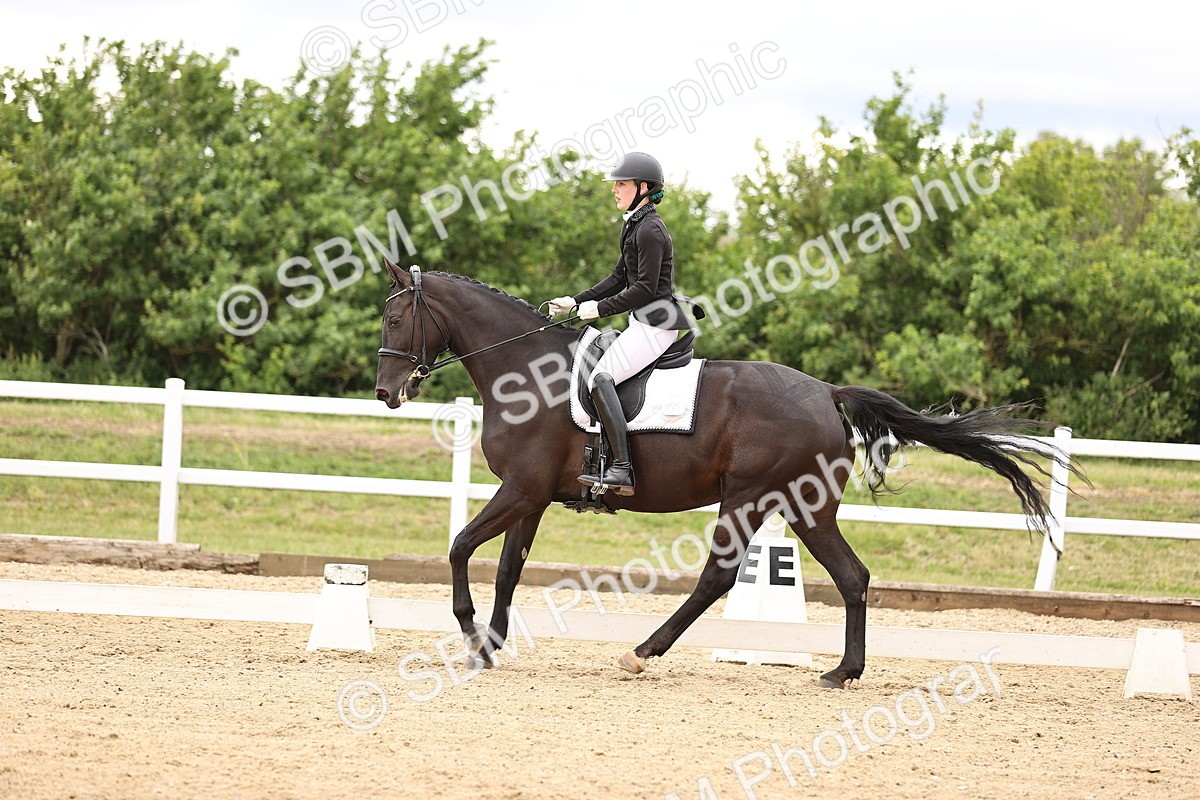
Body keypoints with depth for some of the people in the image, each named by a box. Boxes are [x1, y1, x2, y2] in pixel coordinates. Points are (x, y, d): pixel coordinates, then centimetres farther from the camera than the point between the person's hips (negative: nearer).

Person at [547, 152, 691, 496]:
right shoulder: (635, 225, 17)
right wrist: (575, 302, 14)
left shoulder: (649, 230, -15)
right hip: (643, 322, 11)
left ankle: (622, 469, -33)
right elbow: (620, 277, 22)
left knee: (601, 377, -24)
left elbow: (645, 289, -20)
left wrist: (600, 308, -15)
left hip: (656, 324, -11)